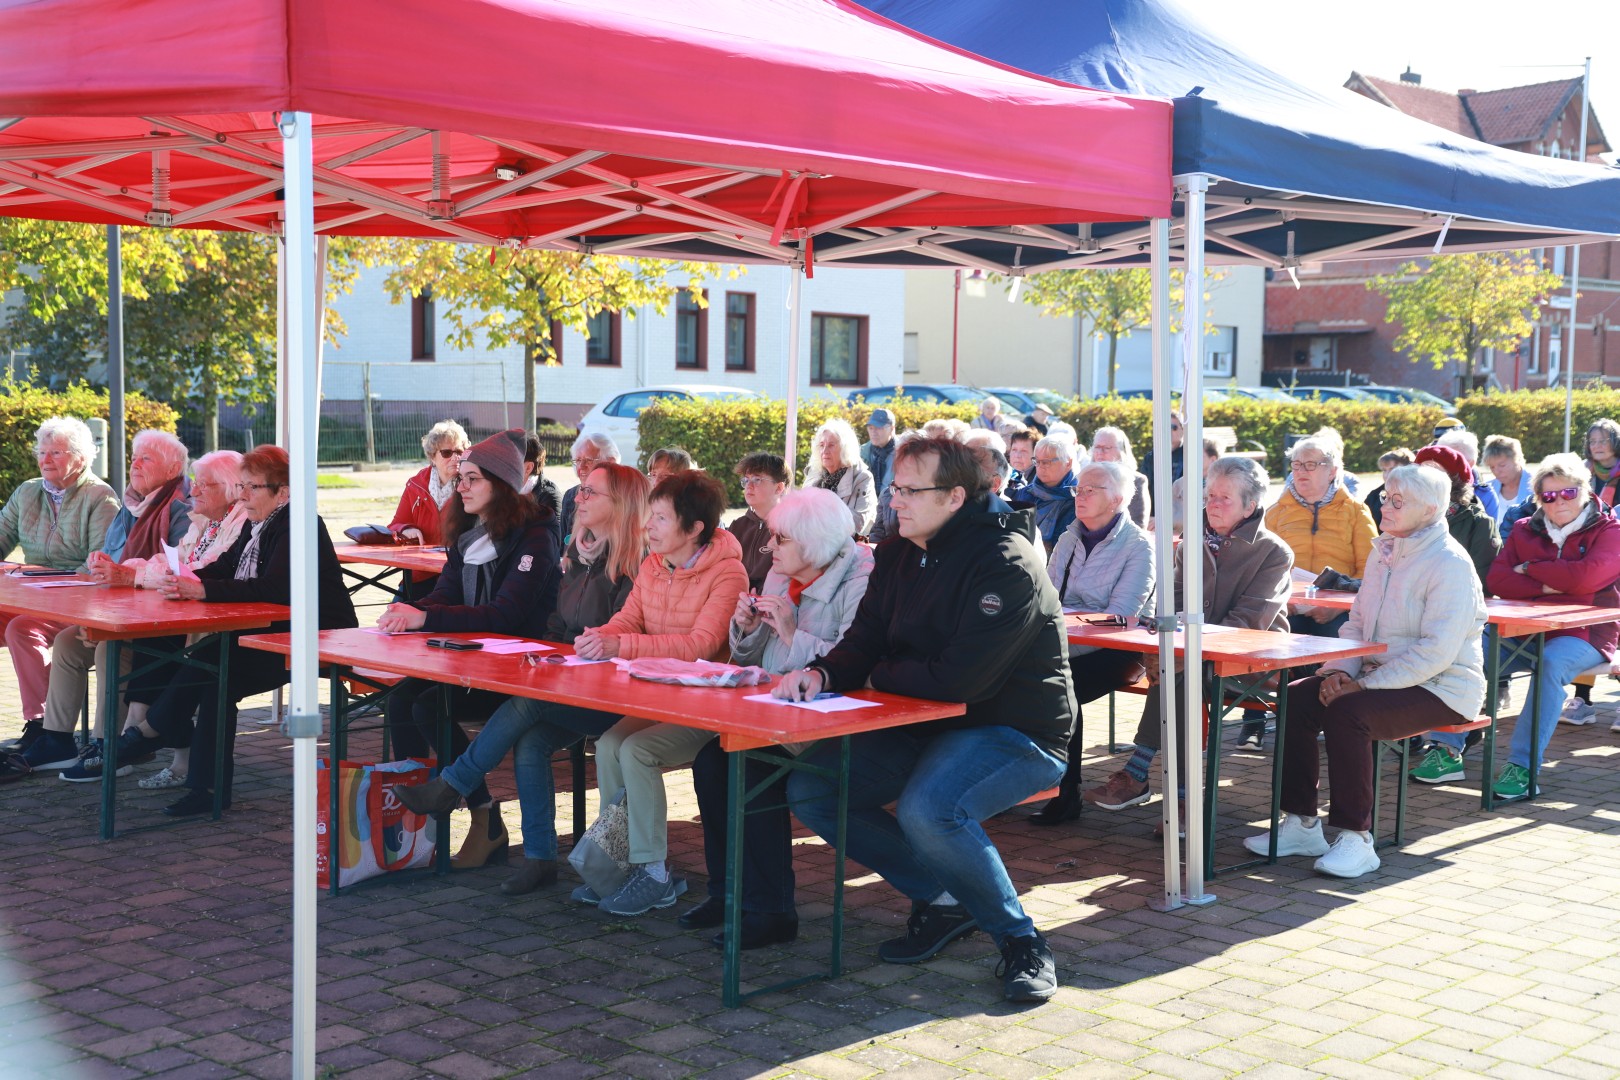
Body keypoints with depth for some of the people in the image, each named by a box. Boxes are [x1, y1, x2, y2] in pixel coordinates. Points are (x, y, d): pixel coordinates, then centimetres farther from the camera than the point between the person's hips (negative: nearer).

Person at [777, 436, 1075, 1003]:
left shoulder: (1005, 563, -20)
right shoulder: (898, 556, 6)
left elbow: (959, 679, -27)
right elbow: (864, 643, 6)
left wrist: (881, 677, -10)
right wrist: (822, 673, -17)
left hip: (1018, 733, -8)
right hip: (927, 726, 9)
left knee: (927, 810, -36)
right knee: (810, 787, -5)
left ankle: (1021, 940, -12)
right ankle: (941, 899, 7)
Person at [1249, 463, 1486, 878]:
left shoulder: (1450, 564, -15)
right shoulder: (1383, 550, 11)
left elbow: (1437, 652, -23)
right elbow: (1357, 622, 16)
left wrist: (1365, 686, -24)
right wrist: (1339, 671, -4)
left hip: (1440, 688, -8)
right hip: (1379, 675, 8)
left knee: (1347, 712, -32)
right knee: (1295, 698, -12)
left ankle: (1356, 839, -22)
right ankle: (1302, 824, -5)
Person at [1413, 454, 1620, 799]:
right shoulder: (1526, 530, 12)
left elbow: (1586, 577, -20)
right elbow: (1498, 580, 0)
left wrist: (1529, 569, -7)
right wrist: (1545, 586, -15)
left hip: (1583, 633, -4)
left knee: (1550, 663, -37)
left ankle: (1522, 767, -36)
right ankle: (1446, 751, -19)